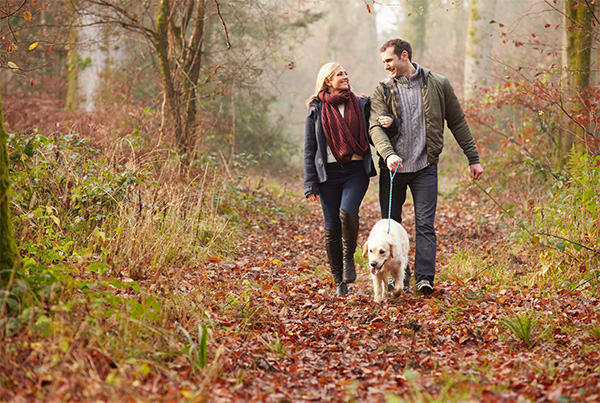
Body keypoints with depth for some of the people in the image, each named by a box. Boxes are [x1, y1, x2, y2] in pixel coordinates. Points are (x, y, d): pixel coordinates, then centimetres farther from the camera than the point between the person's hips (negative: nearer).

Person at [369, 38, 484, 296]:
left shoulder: (438, 85, 3)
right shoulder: (383, 91, 4)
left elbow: (457, 122, 10)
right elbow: (375, 127, -9)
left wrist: (473, 158, 8)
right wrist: (388, 153, -28)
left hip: (425, 167, -2)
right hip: (392, 168, 2)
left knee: (425, 224, -8)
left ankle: (424, 278, -8)